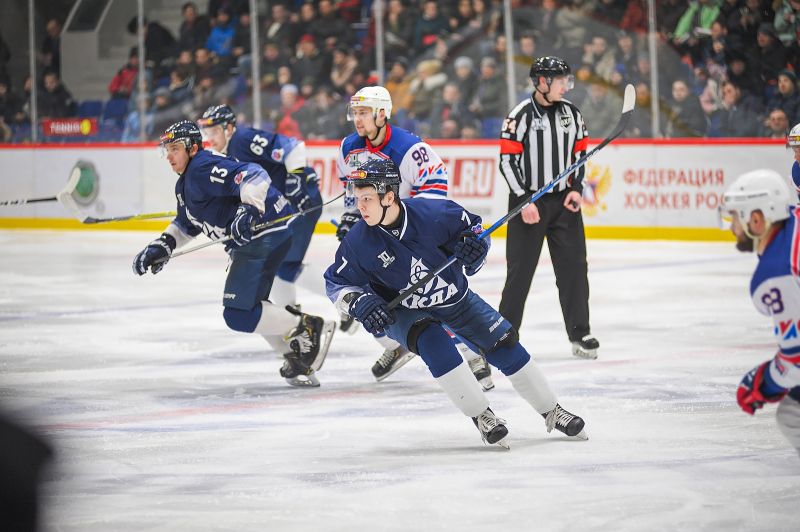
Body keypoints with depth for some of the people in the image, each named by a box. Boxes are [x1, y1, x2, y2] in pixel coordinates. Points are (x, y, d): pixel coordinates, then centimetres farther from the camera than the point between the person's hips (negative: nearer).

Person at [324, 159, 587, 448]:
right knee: (433, 342, -31)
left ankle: (552, 412, 18)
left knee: (503, 343, -1)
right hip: (403, 312, -1)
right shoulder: (358, 242, -23)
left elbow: (471, 225, -6)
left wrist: (475, 243, -27)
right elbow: (336, 282, -9)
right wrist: (359, 303, -27)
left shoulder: (430, 213, -25)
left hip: (454, 297, 1)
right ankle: (481, 416, -19)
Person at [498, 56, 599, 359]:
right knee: (520, 269, 0)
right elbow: (507, 161, -11)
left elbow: (580, 152, 14)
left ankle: (580, 334, 9)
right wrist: (524, 201, -17)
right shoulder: (521, 115, -10)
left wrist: (576, 189, 0)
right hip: (528, 201, -4)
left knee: (573, 266, 3)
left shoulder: (571, 113, 6)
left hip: (563, 201, 4)